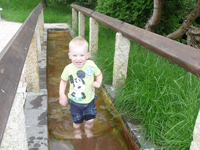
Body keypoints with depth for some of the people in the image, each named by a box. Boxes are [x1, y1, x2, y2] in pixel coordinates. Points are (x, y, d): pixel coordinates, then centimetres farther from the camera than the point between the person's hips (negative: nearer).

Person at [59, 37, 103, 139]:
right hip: (74, 101, 0)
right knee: (77, 121, 15)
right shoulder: (68, 69, -16)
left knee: (90, 119, 6)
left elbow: (99, 74, 1)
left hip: (89, 100, 1)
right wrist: (62, 95, -7)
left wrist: (98, 82, -18)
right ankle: (77, 131, 50)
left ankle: (87, 129, 43)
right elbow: (63, 81, 0)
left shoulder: (91, 65, -16)